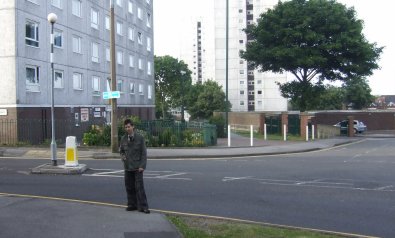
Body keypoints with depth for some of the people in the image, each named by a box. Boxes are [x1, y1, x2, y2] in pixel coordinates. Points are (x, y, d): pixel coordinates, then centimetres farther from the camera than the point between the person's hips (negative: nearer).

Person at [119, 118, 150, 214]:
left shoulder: (140, 138, -4)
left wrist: (142, 166, -12)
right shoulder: (123, 139, 7)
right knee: (129, 187, 7)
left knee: (139, 187, -7)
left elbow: (143, 153, -4)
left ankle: (142, 206, -3)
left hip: (137, 167, -4)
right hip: (127, 167, 4)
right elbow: (121, 150, 20)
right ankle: (132, 205, 17)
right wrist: (122, 156, -3)